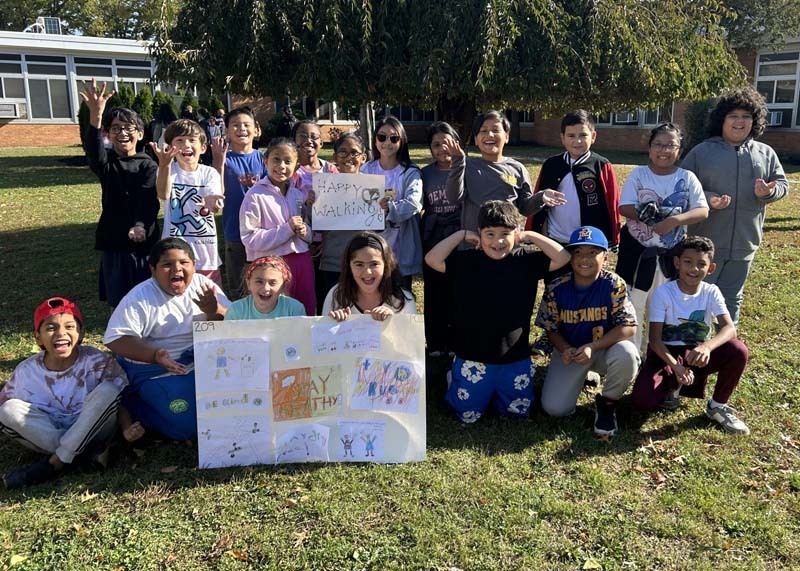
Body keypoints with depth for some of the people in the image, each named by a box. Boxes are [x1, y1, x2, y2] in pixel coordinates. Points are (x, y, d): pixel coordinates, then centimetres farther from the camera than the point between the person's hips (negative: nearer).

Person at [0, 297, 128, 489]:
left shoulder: (98, 362, -14)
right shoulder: (26, 371, -7)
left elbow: (121, 399, -13)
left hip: (91, 432, -2)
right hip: (46, 434, 2)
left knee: (108, 389, -28)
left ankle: (54, 463, -21)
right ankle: (89, 452, -21)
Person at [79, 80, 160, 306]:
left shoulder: (148, 165, -3)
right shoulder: (107, 162, 3)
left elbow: (148, 200, -18)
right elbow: (94, 153, -22)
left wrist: (140, 226, -40)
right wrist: (95, 116, -41)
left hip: (144, 241, -2)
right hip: (113, 242, 2)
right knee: (118, 303, 7)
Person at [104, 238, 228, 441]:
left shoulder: (204, 286, -1)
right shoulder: (140, 298, -11)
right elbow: (115, 338, -16)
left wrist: (214, 311, -24)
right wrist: (155, 355, -31)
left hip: (203, 362, 5)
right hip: (156, 371, -5)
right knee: (187, 426, -19)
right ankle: (131, 402, 7)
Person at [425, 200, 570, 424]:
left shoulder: (526, 261, -4)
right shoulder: (466, 261, -8)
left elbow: (562, 258, -11)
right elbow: (432, 260, -20)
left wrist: (530, 236, -10)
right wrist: (461, 235, -14)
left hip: (515, 358, 2)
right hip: (473, 357, -2)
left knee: (517, 412, 15)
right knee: (468, 414, 9)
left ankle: (498, 389, 44)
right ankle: (454, 378, 38)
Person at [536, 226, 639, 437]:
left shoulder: (613, 284, -17)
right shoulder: (556, 288, -12)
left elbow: (629, 326, -20)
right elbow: (551, 329, -2)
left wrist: (592, 347, -30)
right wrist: (565, 349, -23)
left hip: (605, 347, -1)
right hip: (570, 351, 1)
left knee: (626, 353, -37)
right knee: (554, 408, -16)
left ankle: (607, 402, -5)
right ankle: (582, 376, 20)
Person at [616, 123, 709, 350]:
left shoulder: (687, 178, -2)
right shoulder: (638, 174, -4)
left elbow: (703, 211, -9)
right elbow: (625, 208, -12)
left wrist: (675, 220, -26)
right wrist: (646, 214, -29)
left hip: (672, 252, 1)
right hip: (637, 248, -1)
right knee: (633, 302, 8)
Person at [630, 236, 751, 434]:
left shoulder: (711, 292, -7)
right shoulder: (663, 293, -14)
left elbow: (729, 328, -21)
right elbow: (655, 339, -17)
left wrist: (707, 346, -43)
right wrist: (676, 366, -35)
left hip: (697, 354, 3)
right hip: (666, 353, -2)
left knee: (738, 350, -27)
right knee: (642, 401, -27)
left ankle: (717, 405, -2)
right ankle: (672, 386, 10)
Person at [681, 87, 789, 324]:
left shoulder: (766, 154, 9)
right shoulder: (701, 151, -2)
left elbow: (782, 184, 12)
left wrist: (768, 192, -11)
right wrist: (707, 199, -21)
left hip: (743, 242, 4)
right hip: (705, 242, -3)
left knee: (732, 299, 16)